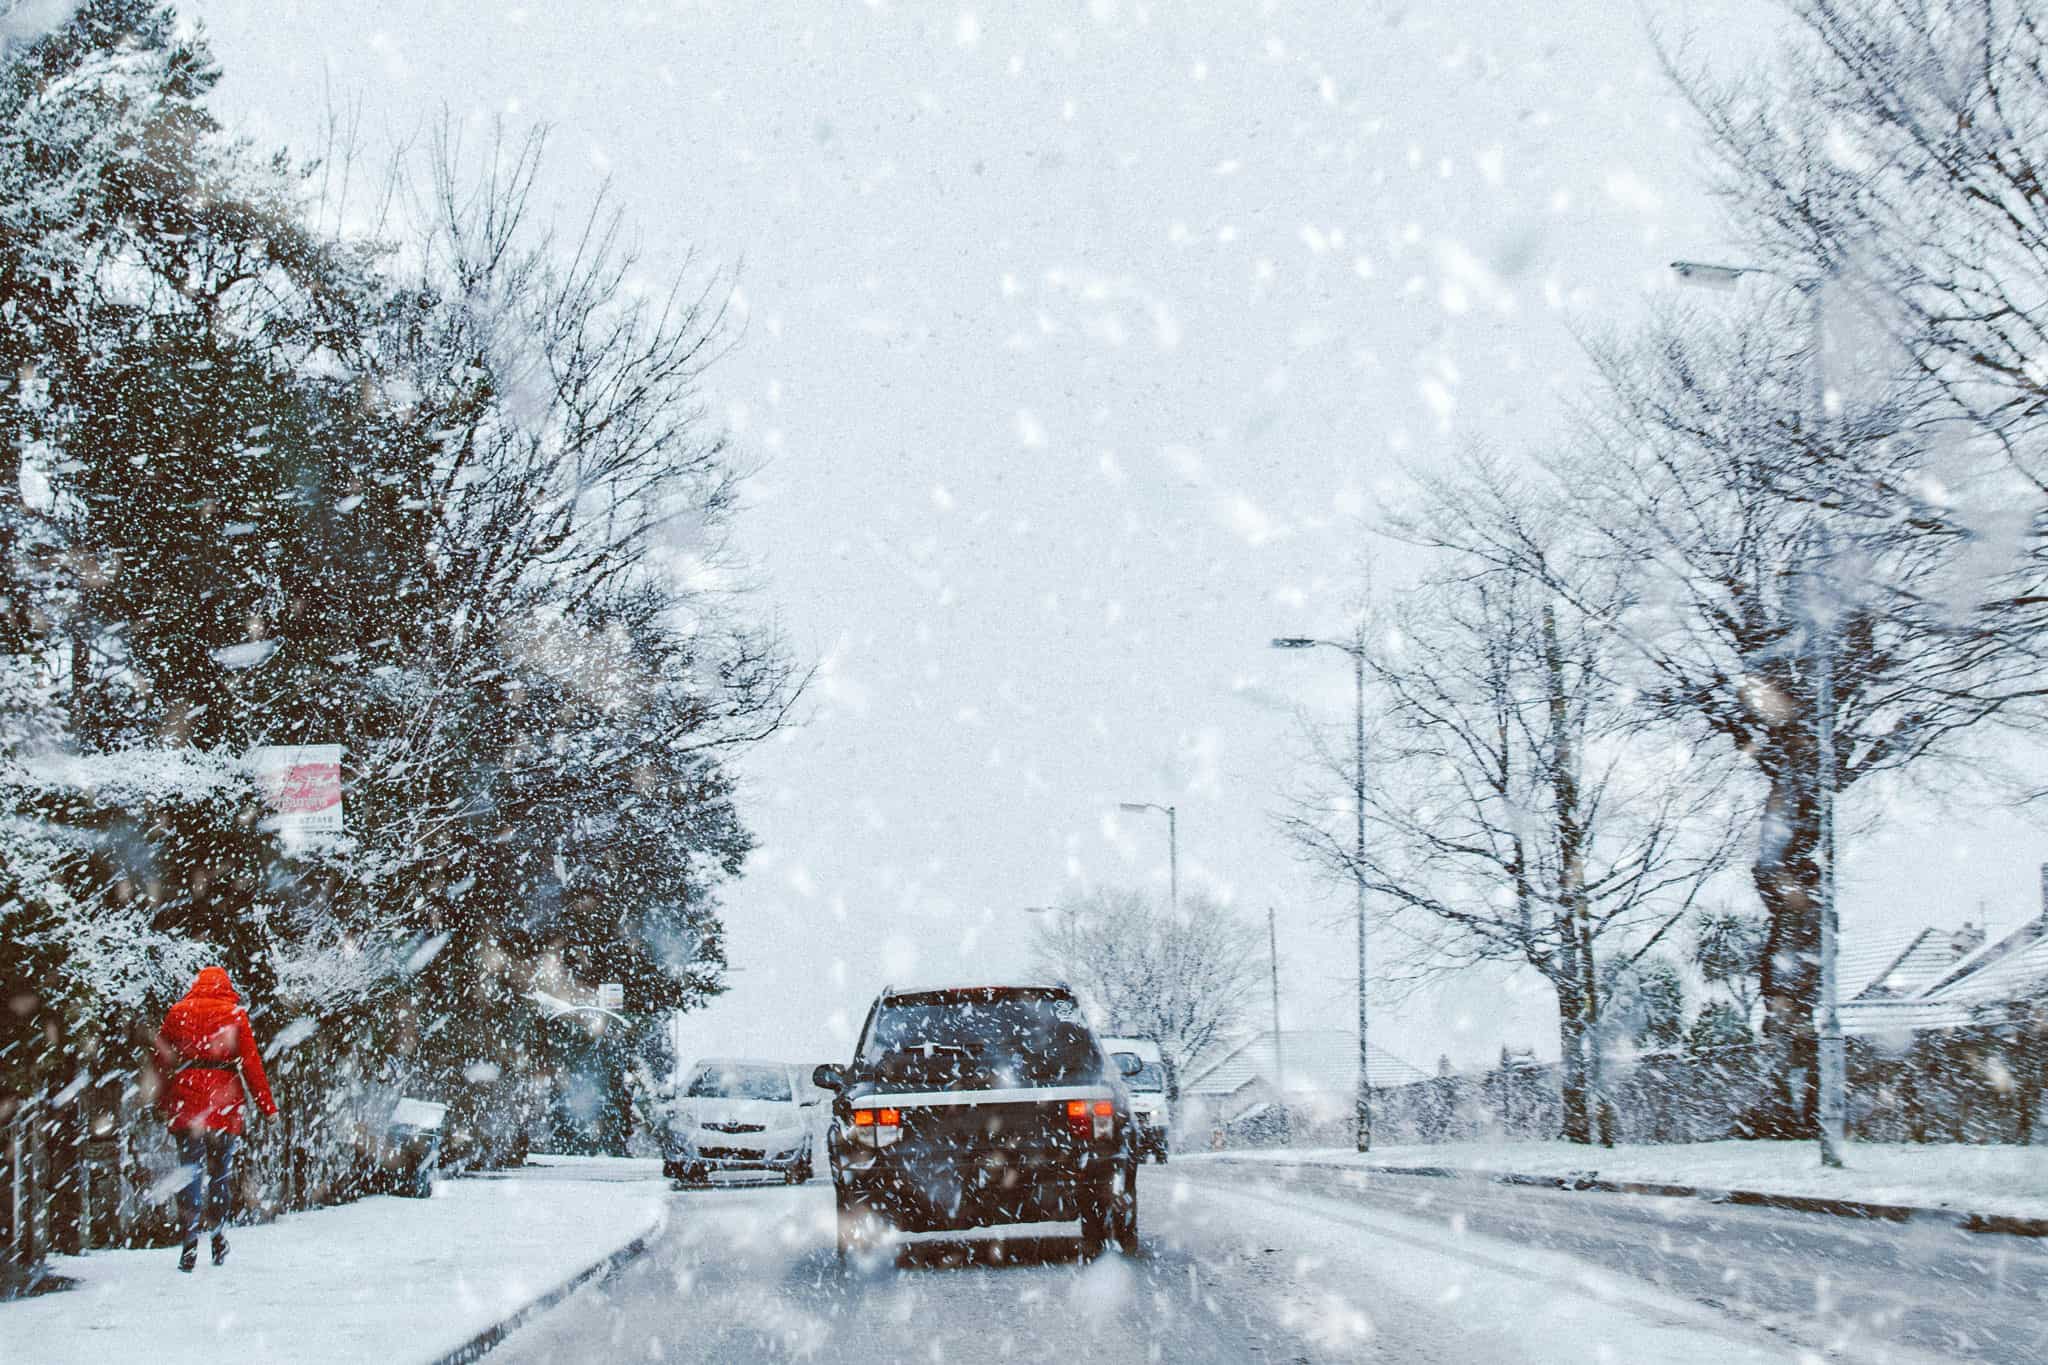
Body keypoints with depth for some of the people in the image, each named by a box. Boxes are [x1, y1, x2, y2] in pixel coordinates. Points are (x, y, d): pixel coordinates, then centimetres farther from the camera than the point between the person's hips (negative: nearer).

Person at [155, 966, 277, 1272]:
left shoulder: (177, 1013, 8)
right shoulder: (236, 1015, 2)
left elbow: (162, 1058, 10)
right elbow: (251, 1063, -1)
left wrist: (163, 1099, 18)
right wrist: (267, 1105, 3)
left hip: (185, 1098, 1)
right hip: (223, 1098, -1)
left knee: (191, 1167, -2)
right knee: (222, 1169, 13)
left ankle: (191, 1237, -17)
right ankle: (218, 1233, 17)